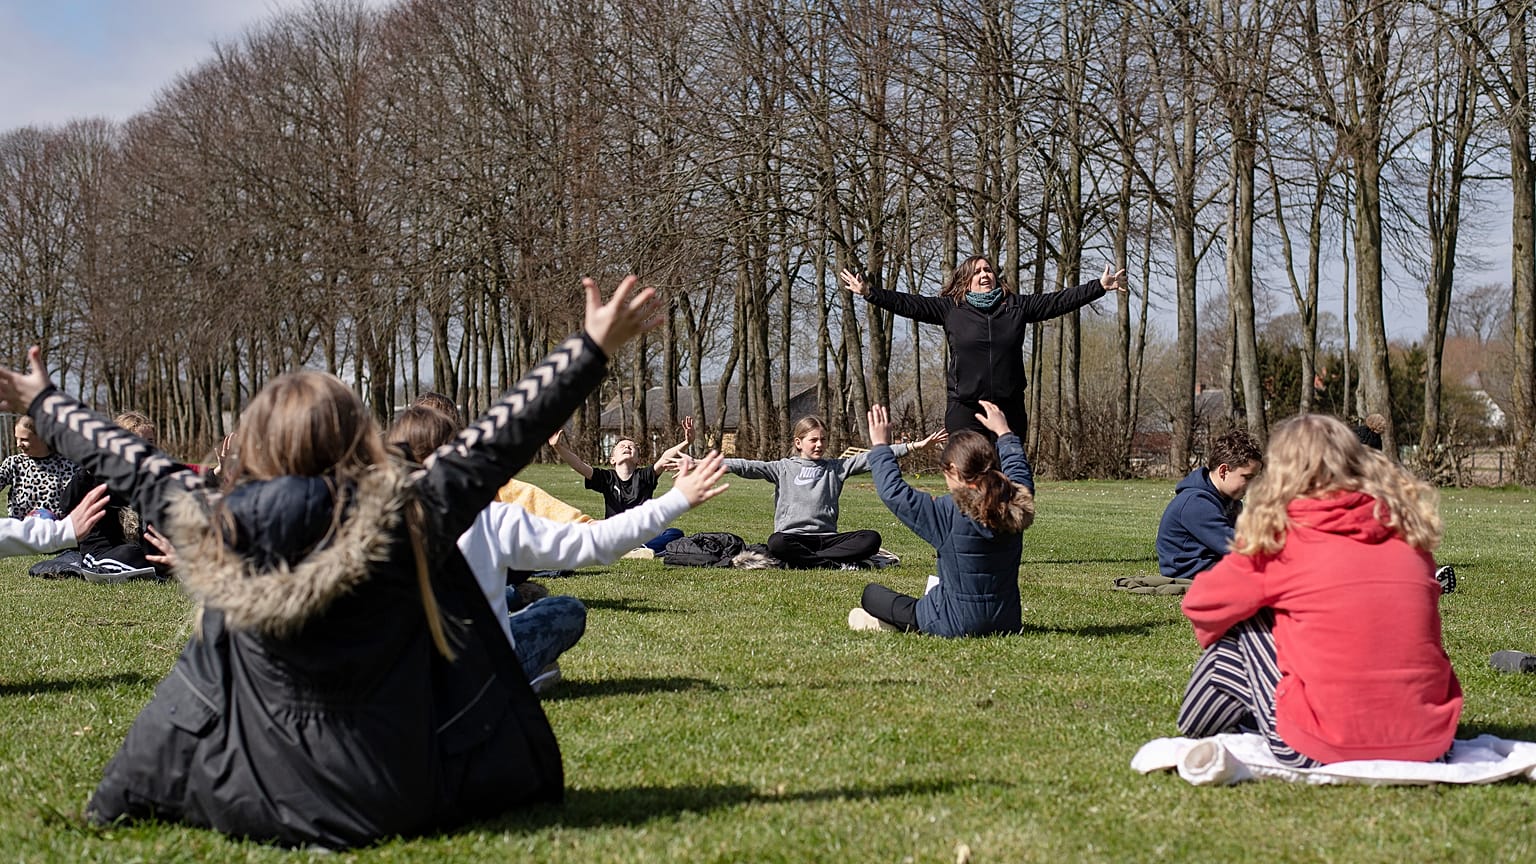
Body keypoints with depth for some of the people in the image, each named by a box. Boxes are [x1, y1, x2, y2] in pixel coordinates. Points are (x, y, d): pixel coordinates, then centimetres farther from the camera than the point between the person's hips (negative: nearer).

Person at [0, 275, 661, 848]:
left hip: (257, 806, 2)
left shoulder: (211, 533, -11)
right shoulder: (407, 518, -18)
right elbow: (502, 438, -12)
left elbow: (126, 464, 3)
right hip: (401, 801, -2)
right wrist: (593, 349, -4)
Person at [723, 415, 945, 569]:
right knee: (776, 543, -38)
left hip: (826, 537, 3)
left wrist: (915, 446, 1)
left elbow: (869, 459, 8)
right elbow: (749, 467, -2)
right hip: (793, 536, -3)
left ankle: (804, 561, -27)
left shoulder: (835, 468, 14)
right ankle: (835, 563, -31)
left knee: (871, 539, -21)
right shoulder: (783, 468, 9)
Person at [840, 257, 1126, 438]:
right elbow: (909, 304, 3)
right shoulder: (950, 308, 5)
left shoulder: (1017, 306, 9)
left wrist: (1100, 286, 5)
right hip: (965, 410, -2)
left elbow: (1057, 301, 8)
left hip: (1009, 408, 2)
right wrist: (868, 293, -4)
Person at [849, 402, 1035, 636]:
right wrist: (1004, 432, 32)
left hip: (956, 624, -6)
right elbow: (1020, 470, 18)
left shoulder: (949, 512, -21)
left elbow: (893, 491, -12)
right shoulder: (1016, 503, -6)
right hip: (1008, 623, 6)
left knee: (871, 592, 11)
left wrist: (881, 447, 0)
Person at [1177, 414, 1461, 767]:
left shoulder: (1279, 538, 0)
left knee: (1242, 631, 17)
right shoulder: (1407, 529, 10)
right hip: (1430, 743, 5)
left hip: (1327, 748, -5)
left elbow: (1201, 605, 12)